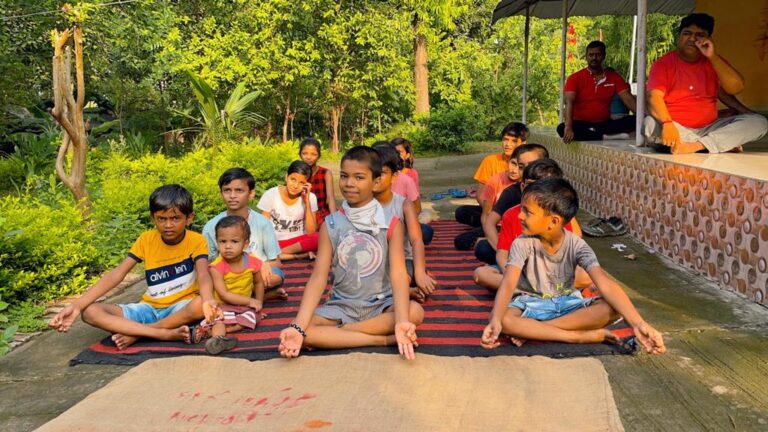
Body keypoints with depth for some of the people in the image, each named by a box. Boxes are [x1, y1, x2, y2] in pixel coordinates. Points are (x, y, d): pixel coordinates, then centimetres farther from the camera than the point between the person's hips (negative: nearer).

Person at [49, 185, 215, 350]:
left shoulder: (196, 241, -9)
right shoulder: (146, 240, -1)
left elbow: (203, 275, -26)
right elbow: (117, 274, -7)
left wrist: (208, 301, -51)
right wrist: (76, 305, -19)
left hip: (182, 307, -3)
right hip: (150, 308, 4)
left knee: (201, 305, -40)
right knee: (89, 312, -18)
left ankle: (135, 333, -23)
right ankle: (165, 333, -31)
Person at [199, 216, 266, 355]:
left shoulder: (252, 262, -8)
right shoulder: (217, 266, -18)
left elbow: (258, 282, 13)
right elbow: (224, 295, -19)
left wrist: (259, 303, 3)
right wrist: (250, 301, -20)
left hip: (246, 306, 3)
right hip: (223, 306, -3)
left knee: (253, 316, -25)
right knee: (220, 318, -32)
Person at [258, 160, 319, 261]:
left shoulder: (310, 198, -6)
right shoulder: (270, 195, -8)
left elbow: (311, 233, -13)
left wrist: (307, 202, -18)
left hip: (299, 241, 1)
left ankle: (279, 253, -19)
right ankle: (300, 255, -21)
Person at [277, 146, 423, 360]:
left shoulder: (390, 223, -6)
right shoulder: (330, 225, -3)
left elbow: (398, 274, -17)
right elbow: (318, 277, -9)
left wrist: (401, 322, -35)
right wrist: (298, 328, -23)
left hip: (381, 305, -1)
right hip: (342, 306, 1)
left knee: (415, 312, -31)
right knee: (305, 330, -26)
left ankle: (332, 334, -22)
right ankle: (385, 339, -23)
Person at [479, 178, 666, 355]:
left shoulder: (576, 245, -16)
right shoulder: (522, 244, -18)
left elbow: (605, 284, -27)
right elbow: (508, 283, -31)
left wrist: (638, 323, -40)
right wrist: (495, 321, -50)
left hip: (566, 303, 2)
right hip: (531, 304, -2)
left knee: (614, 307, -26)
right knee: (503, 319, -36)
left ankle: (532, 330, -26)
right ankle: (582, 336, -30)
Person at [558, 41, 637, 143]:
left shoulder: (614, 77, 6)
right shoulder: (575, 78, -3)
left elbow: (628, 99, -2)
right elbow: (569, 102, -17)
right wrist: (568, 128, -34)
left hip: (605, 124, 2)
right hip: (582, 124, -2)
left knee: (634, 121, -22)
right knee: (561, 128, -34)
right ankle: (605, 136, -31)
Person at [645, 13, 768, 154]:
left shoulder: (713, 62, 10)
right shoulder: (663, 63, -3)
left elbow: (736, 88, -4)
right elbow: (654, 97, -18)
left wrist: (712, 56, -13)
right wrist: (667, 123, -38)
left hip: (709, 129, 4)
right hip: (677, 130, -4)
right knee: (650, 124, -36)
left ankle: (697, 145, -32)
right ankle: (724, 143, -28)